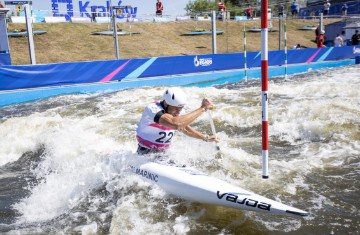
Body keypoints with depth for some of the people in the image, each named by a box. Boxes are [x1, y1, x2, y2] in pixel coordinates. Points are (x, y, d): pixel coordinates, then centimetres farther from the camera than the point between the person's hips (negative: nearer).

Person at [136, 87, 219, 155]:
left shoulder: (174, 112, -2)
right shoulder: (152, 109, -26)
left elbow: (184, 128, 19)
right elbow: (176, 124, -43)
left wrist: (206, 138, 15)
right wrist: (202, 108, -37)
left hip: (163, 153, 7)